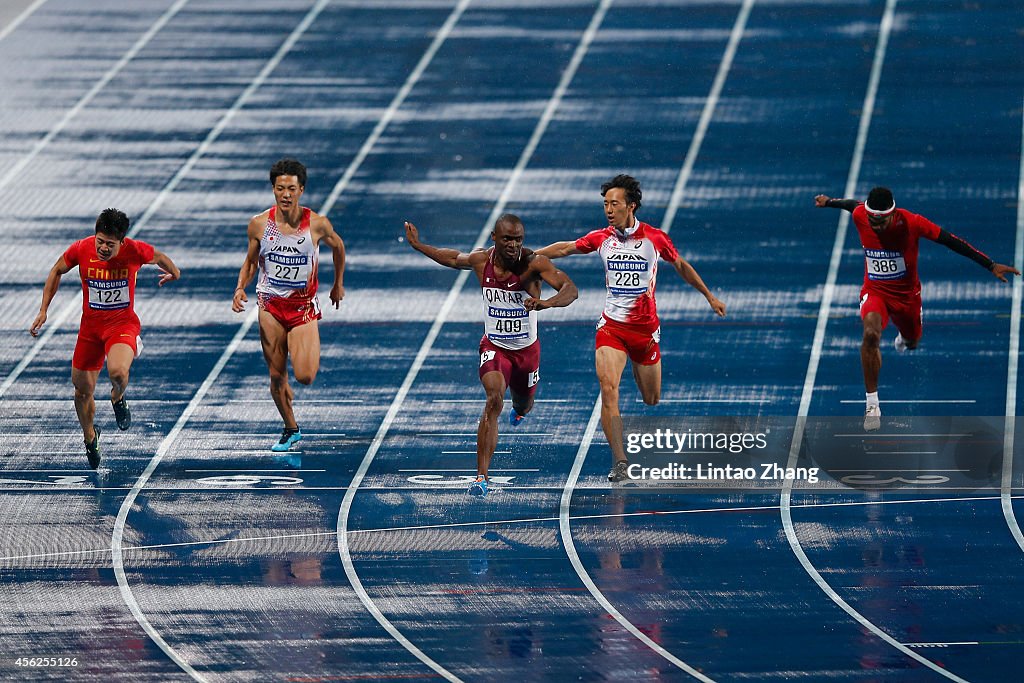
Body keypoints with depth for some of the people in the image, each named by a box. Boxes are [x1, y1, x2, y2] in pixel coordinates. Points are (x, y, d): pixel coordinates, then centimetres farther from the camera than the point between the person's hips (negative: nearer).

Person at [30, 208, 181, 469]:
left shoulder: (135, 251, -19)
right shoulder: (81, 250, -15)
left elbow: (160, 258, 5)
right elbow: (57, 272, 5)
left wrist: (173, 273, 27)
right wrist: (43, 310, 4)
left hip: (123, 323, -3)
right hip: (90, 325, 3)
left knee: (117, 371, -32)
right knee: (83, 390, 9)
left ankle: (118, 398, 5)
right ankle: (90, 436, 39)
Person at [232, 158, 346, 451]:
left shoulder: (318, 224, -11)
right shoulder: (259, 224, -7)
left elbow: (337, 246, 11)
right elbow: (250, 261, 8)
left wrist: (339, 284, 20)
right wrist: (240, 288, -10)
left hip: (303, 306, -2)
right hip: (271, 305, 2)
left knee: (305, 377, -14)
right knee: (276, 377, 4)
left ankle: (310, 351, 22)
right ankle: (290, 429, 24)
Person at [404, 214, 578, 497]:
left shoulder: (533, 263, -24)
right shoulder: (481, 261, -12)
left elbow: (570, 290, -35)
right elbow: (454, 259, 12)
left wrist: (547, 302, -55)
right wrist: (418, 246, 16)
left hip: (526, 349, 0)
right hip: (494, 346, 0)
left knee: (523, 406, 23)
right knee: (494, 400, -26)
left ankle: (519, 409, 67)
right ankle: (481, 476, -29)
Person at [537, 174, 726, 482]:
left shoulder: (655, 238, -5)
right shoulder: (602, 238, -1)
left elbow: (681, 266, 10)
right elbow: (564, 248, 11)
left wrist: (710, 297, 18)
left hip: (645, 328, 0)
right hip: (611, 326, 0)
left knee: (652, 400, 8)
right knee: (608, 388, -20)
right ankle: (619, 462, -21)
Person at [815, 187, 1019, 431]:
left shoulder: (910, 223, -27)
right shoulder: (859, 215, -20)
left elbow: (951, 241, -21)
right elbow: (853, 204, 6)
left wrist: (991, 266, -21)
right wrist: (828, 202, 29)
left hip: (906, 293, 1)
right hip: (875, 291, 0)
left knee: (911, 343, 21)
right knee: (870, 333, -30)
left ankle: (903, 336, 64)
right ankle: (872, 404, -22)